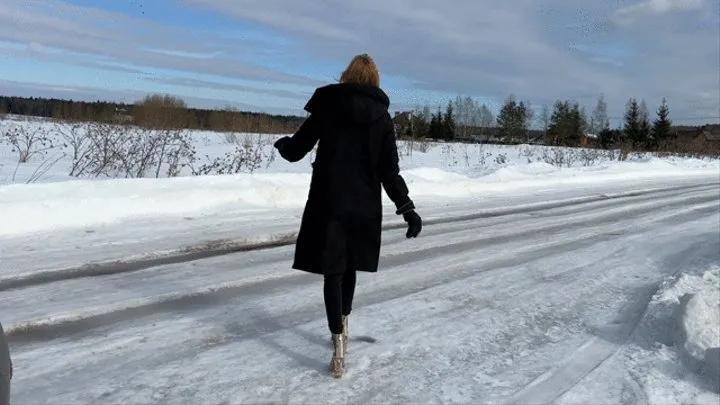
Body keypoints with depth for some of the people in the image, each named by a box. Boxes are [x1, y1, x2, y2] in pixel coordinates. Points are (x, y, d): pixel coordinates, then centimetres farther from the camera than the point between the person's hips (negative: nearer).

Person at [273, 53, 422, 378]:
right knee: (350, 266, 20)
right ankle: (342, 327, 37)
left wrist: (282, 144, 25)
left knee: (333, 270, 2)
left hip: (329, 202, -2)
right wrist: (407, 208, 0)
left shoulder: (327, 105, -2)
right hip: (364, 205, 3)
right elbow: (389, 170, -4)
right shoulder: (382, 116, 2)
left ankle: (339, 348, -5)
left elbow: (296, 151, 2)